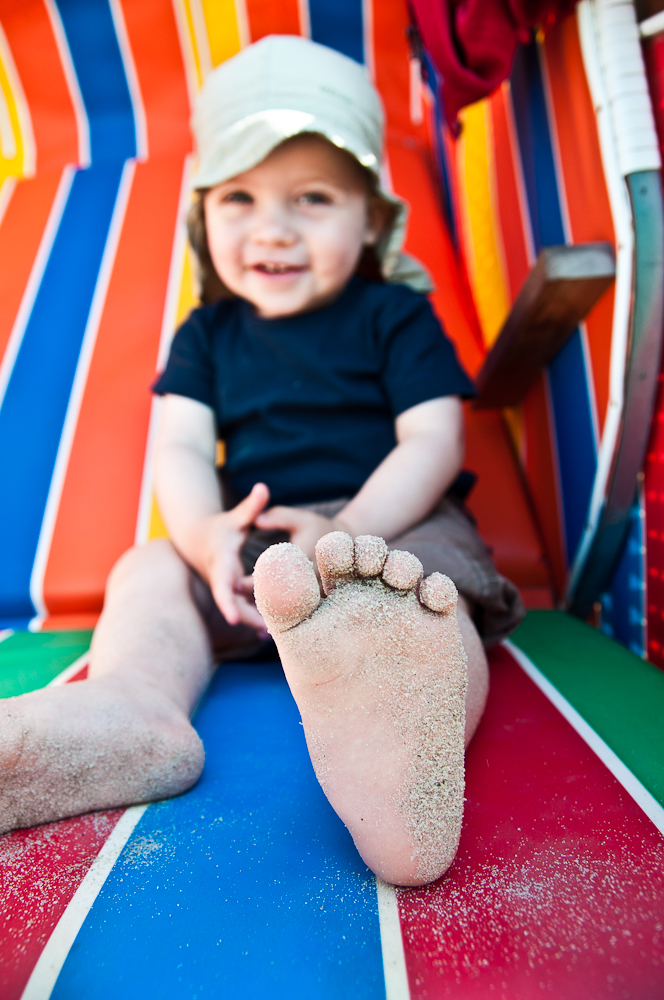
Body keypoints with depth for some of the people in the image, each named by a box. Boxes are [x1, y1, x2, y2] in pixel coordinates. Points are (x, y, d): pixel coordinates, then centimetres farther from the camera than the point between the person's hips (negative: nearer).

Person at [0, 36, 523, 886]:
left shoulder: (395, 316, 2)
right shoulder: (208, 333, 11)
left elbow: (434, 443, -7)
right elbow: (179, 448, 1)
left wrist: (345, 534, -23)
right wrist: (204, 534, -23)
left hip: (392, 526, -3)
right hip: (249, 546, 4)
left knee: (432, 591, -34)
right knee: (146, 567, -12)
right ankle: (130, 706, -36)